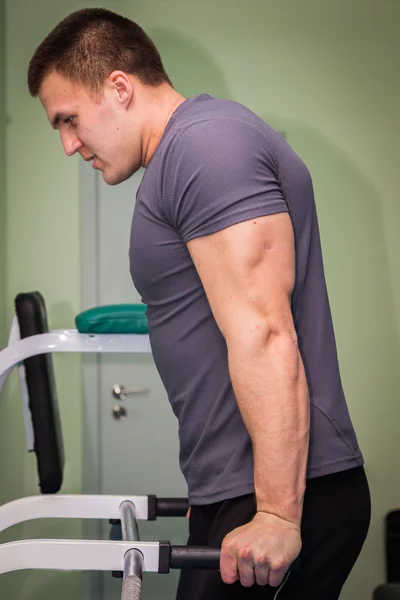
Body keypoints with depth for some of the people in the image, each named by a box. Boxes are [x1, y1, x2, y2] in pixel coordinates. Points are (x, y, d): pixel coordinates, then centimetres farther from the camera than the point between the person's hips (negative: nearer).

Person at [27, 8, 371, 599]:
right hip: (239, 493, 10)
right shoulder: (188, 152, 20)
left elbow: (265, 334, -21)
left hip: (279, 497, -10)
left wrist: (277, 513, -22)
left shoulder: (205, 144, -12)